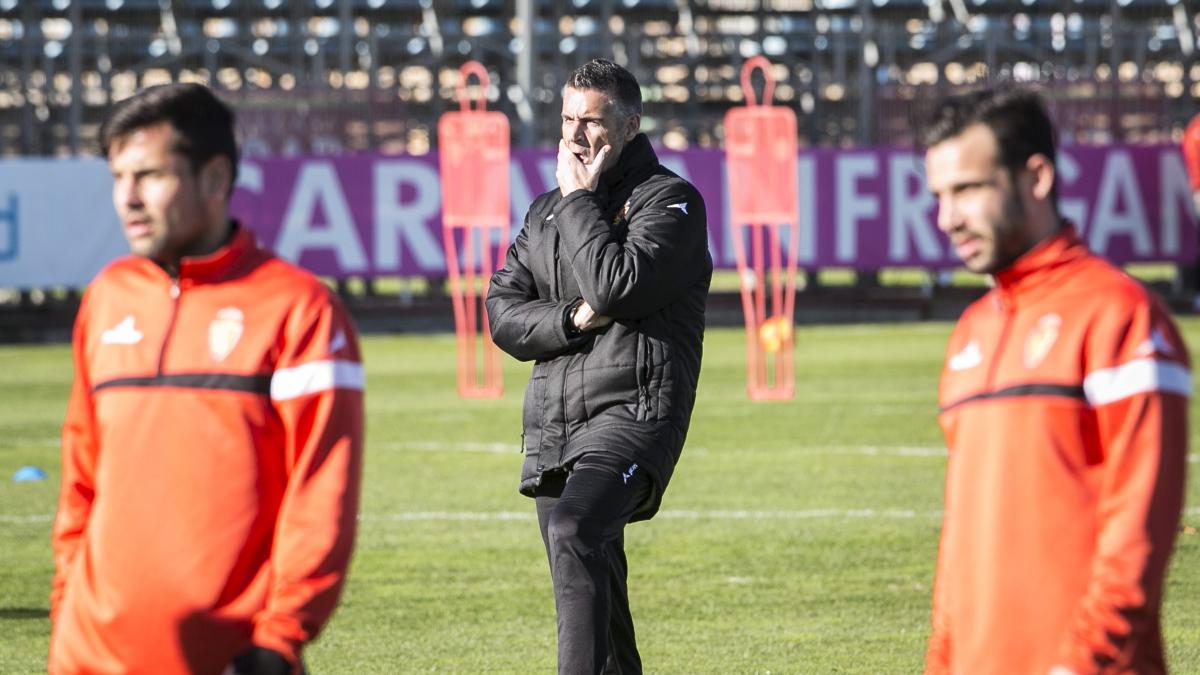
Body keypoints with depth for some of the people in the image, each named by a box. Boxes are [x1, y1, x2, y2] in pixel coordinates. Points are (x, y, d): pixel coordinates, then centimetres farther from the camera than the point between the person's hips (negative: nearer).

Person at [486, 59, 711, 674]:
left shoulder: (670, 201, -1)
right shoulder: (546, 211, 19)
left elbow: (616, 286, -17)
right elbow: (502, 311, 11)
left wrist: (579, 200, -7)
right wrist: (572, 320, -8)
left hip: (634, 410, -7)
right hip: (551, 424, 7)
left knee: (574, 532, -30)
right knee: (594, 588, 10)